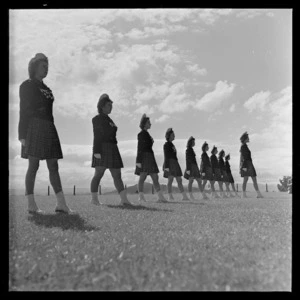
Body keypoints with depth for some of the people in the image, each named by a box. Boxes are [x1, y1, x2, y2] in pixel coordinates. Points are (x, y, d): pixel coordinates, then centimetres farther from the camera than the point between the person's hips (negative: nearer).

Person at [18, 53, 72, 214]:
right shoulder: (27, 85, 1)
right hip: (34, 128, -7)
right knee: (33, 165, -5)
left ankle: (61, 203, -1)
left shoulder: (46, 89, 21)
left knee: (54, 166, 1)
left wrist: (52, 133, 17)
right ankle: (31, 204, 1)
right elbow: (23, 111, -5)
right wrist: (22, 135, -12)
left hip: (49, 129, 7)